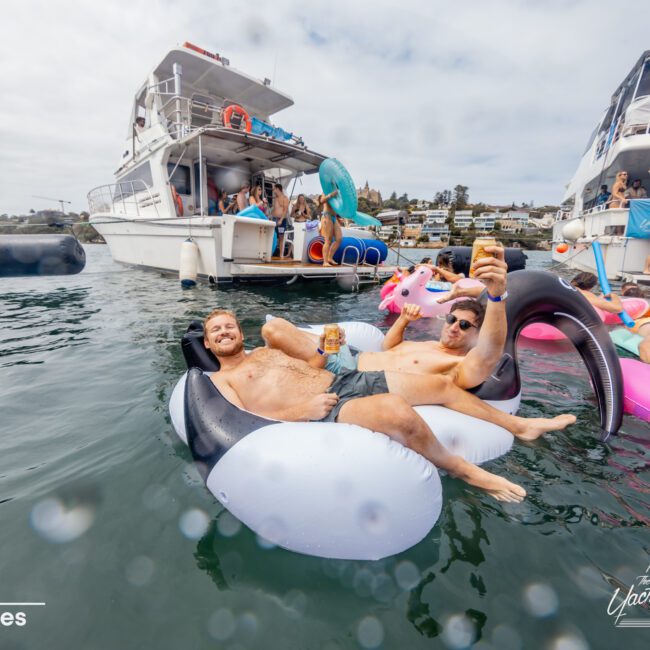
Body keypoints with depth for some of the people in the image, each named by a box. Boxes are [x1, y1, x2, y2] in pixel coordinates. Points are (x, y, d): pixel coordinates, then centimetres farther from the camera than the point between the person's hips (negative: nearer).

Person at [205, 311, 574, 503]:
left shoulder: (266, 351, 26)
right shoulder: (220, 380, 8)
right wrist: (302, 411, -18)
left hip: (345, 381, 8)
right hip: (323, 413, -7)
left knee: (442, 385, 4)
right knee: (397, 410, -36)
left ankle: (521, 426, 22)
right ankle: (466, 471, -9)